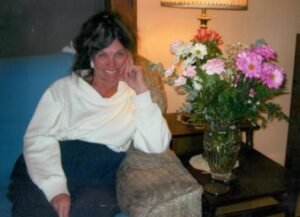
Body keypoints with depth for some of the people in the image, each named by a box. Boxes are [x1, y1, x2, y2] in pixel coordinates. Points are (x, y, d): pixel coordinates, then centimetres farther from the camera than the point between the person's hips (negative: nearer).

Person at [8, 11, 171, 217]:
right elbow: (38, 139, -3)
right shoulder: (64, 88, 8)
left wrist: (141, 91, -6)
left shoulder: (132, 97, 10)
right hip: (44, 179, 0)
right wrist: (56, 189, -17)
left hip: (95, 183, 1)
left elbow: (156, 145, -3)